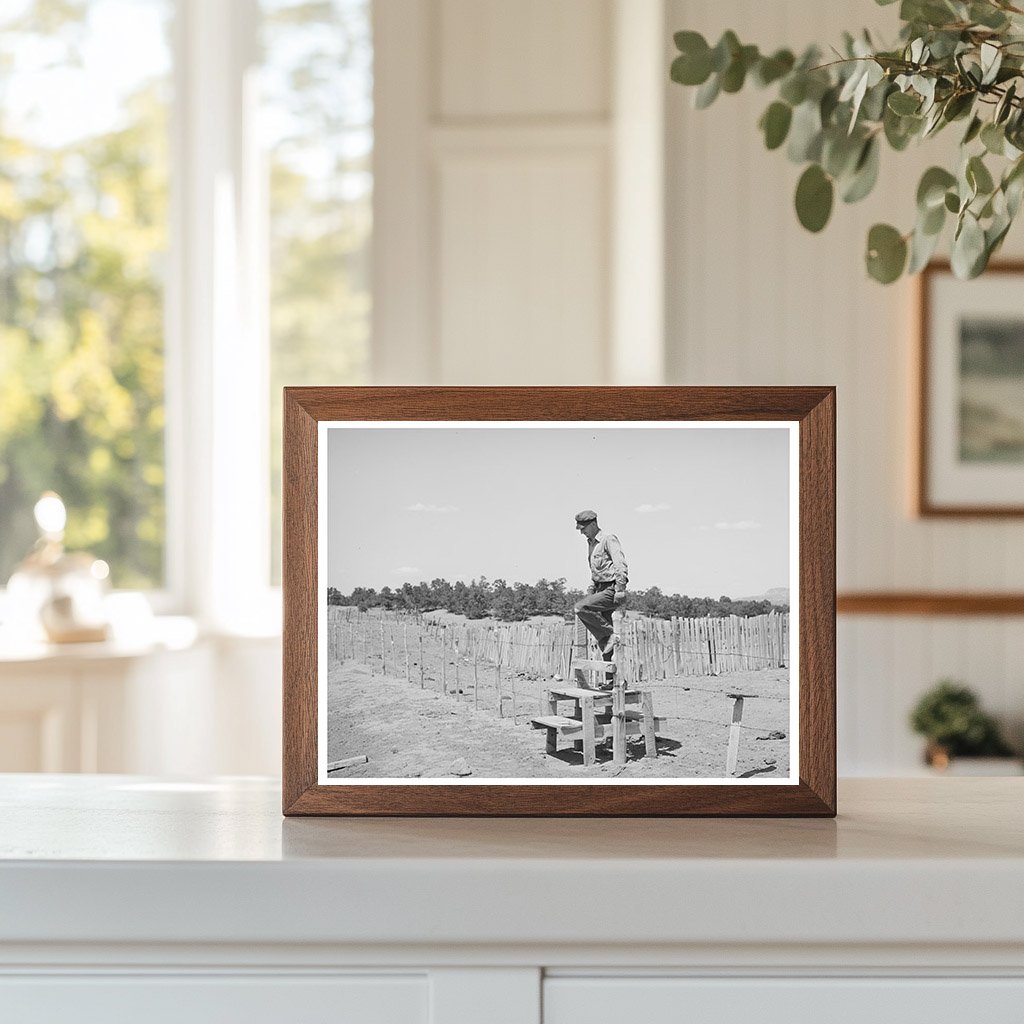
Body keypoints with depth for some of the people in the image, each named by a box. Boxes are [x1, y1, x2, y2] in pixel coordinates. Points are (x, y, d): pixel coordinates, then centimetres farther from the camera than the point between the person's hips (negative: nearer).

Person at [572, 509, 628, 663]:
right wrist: (592, 590, 25)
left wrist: (620, 589, -26)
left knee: (581, 607, -23)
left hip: (611, 591, -9)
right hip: (601, 589, 9)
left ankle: (609, 634, -14)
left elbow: (621, 564, -19)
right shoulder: (591, 542, 18)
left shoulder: (609, 539, -9)